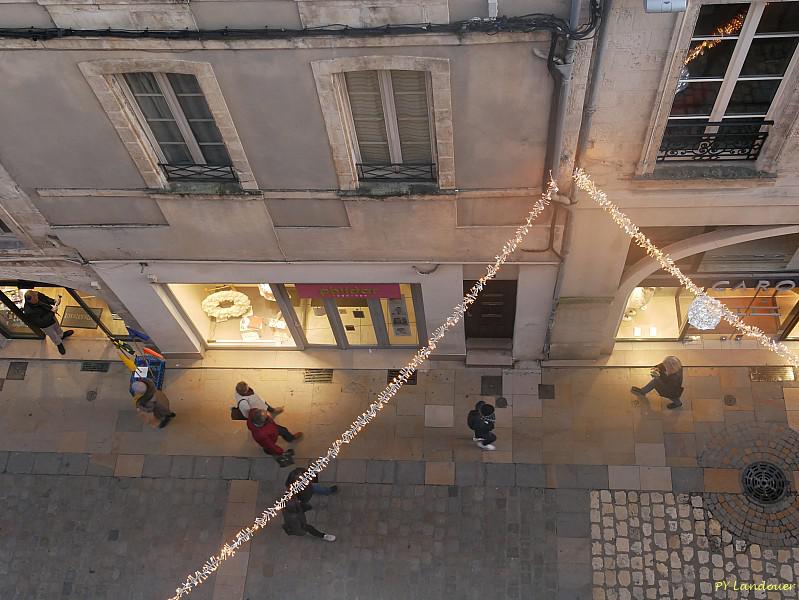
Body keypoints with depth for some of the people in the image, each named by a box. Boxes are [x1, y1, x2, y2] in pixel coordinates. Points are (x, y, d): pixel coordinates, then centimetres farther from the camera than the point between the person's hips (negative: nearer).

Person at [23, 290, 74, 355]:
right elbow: (41, 321, -37)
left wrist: (54, 302, -26)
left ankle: (62, 335, 67)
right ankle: (59, 344, 56)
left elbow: (47, 299, -6)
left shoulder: (38, 295, -28)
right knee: (53, 336, 25)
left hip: (51, 316, 5)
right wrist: (52, 312, -40)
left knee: (57, 328, 35)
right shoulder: (28, 311, -43)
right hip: (45, 325, -5)